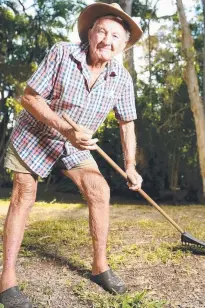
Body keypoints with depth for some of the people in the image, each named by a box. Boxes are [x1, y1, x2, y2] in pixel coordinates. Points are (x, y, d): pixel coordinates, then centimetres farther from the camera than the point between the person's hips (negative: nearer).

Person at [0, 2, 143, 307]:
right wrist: (66, 129, -32)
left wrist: (130, 166, -6)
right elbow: (30, 97, -21)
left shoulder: (122, 78, -12)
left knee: (100, 192, -7)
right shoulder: (61, 53, -22)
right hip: (35, 134, -3)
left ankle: (100, 266, 9)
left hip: (76, 144, 4)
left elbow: (127, 123, -2)